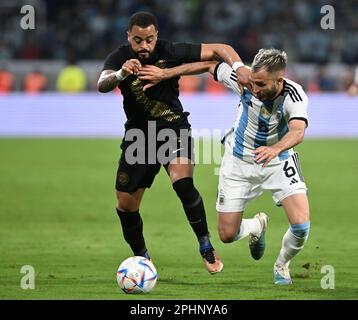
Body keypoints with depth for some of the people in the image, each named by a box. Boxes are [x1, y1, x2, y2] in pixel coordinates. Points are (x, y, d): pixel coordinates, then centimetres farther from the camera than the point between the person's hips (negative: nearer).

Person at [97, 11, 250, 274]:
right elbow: (102, 85, -32)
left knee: (183, 183, -28)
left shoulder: (171, 52, -14)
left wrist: (238, 66, -29)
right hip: (138, 134, 2)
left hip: (173, 128, -2)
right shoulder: (120, 57, -13)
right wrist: (121, 74, -53)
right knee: (126, 206, 1)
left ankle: (206, 247, -12)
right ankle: (142, 259, 26)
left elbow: (219, 49, -9)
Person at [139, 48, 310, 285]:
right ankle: (257, 226, 37)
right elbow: (209, 65, -7)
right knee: (227, 235, 0)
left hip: (278, 160, -2)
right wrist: (165, 74, -5)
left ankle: (282, 265, 15)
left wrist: (275, 148, -68)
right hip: (239, 160, 2)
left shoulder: (294, 95, -30)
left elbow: (298, 131, -48)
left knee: (301, 225, -20)